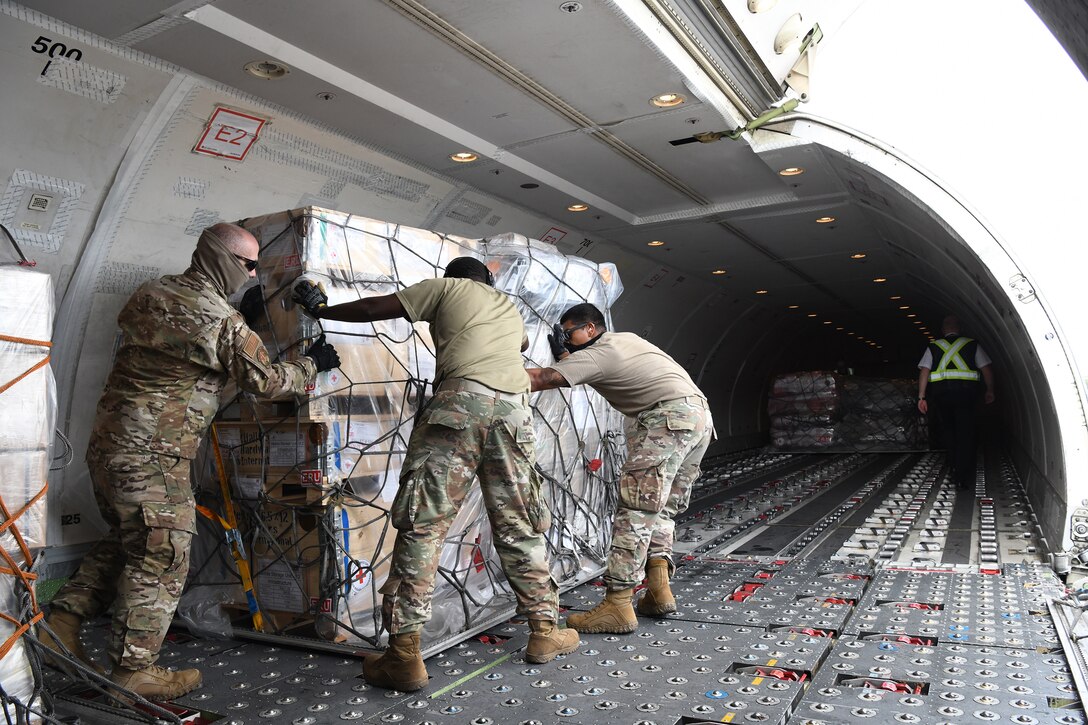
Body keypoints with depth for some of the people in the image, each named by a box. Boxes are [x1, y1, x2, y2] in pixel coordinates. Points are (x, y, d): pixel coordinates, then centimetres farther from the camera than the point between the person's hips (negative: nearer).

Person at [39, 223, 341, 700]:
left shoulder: (149, 294, 9)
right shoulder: (223, 320, -14)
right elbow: (264, 380, -7)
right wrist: (311, 366, 10)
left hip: (108, 441, 9)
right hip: (154, 455, -8)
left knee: (125, 538, 24)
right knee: (160, 558, 2)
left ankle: (62, 621, 23)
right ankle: (133, 670, 10)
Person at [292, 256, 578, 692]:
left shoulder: (446, 288, 22)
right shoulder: (511, 309, 34)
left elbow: (374, 309, 18)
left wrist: (320, 310, 32)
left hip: (461, 398, -4)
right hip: (514, 405, 5)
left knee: (422, 524, -3)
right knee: (518, 526, 14)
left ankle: (405, 653, -5)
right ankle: (545, 631, 21)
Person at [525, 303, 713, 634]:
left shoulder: (596, 354, -1)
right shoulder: (625, 338, 24)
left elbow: (540, 378, -8)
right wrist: (564, 356, 20)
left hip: (669, 416, -10)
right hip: (700, 414, 10)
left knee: (637, 509, -11)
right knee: (662, 508, 14)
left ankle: (617, 606, -13)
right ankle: (658, 589, 7)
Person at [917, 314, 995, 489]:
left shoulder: (933, 347, 12)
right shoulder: (972, 345, 12)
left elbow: (924, 371, 3)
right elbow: (987, 368, 5)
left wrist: (921, 396, 1)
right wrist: (990, 390, 11)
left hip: (940, 392, 1)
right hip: (966, 390, 0)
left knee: (946, 430, 15)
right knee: (965, 434, 2)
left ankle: (955, 467, 16)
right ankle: (964, 477, 1)